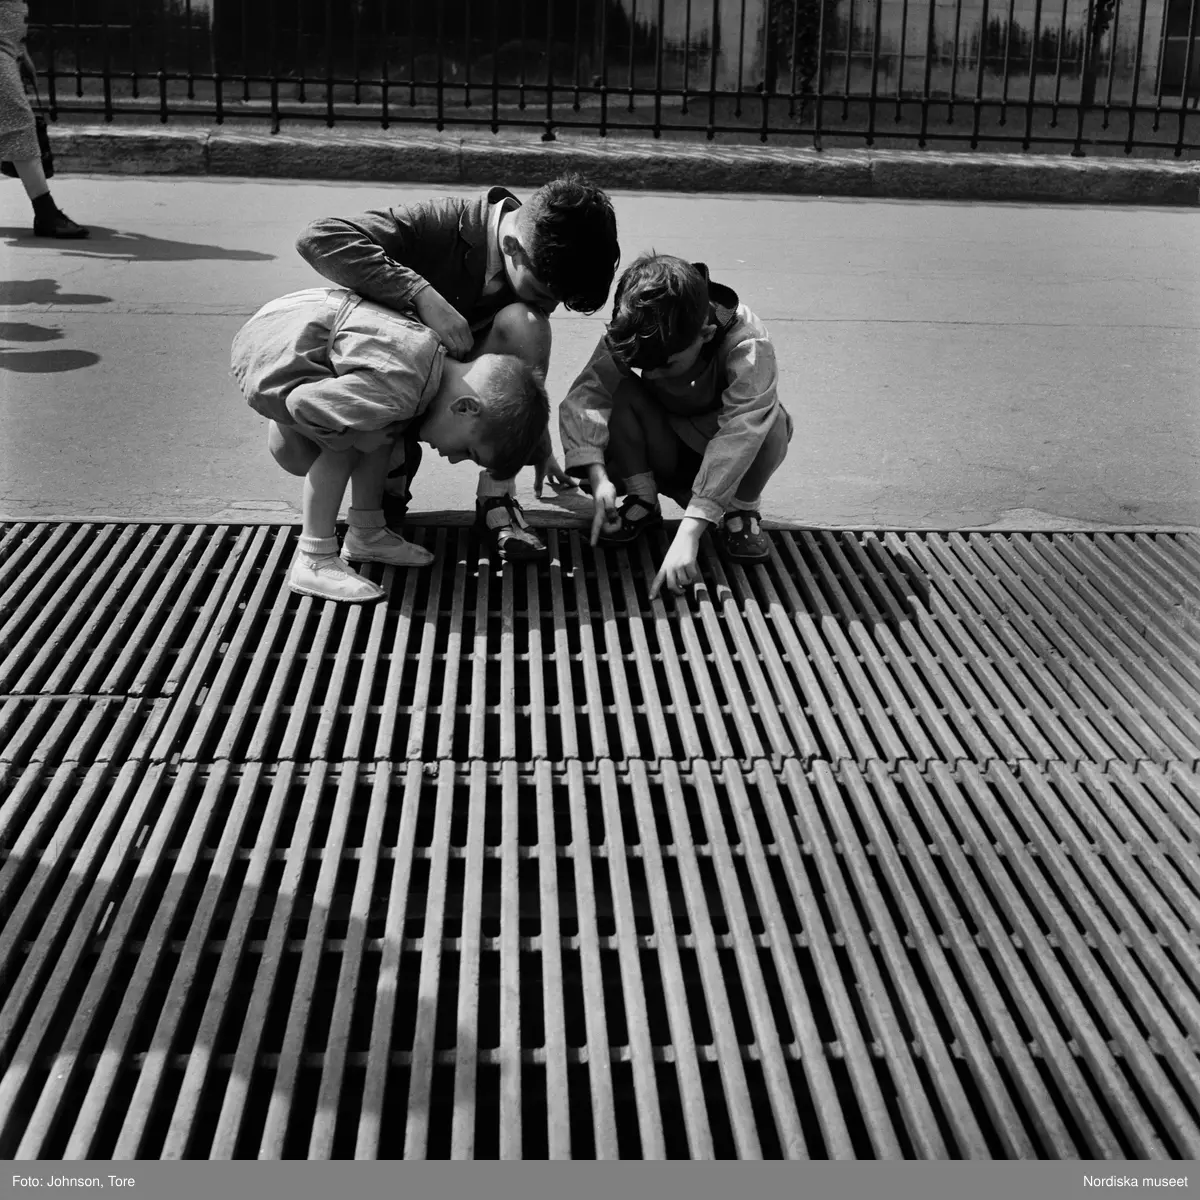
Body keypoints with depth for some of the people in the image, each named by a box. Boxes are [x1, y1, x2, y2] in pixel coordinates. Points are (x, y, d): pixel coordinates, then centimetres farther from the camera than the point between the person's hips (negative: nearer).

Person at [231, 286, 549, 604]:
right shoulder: (400, 390, -34)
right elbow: (303, 402, -33)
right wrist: (352, 436, -16)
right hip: (267, 353, -9)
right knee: (343, 449, -18)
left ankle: (366, 535, 18)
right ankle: (313, 563, -8)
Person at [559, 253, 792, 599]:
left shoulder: (749, 346, -34)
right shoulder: (629, 336, -23)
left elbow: (740, 434, -44)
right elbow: (584, 398, -27)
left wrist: (688, 534, -52)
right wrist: (598, 476, -45)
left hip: (725, 450, -2)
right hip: (664, 454, 2)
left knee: (770, 420, -34)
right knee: (620, 393, -26)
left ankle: (742, 510, -8)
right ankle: (642, 499, -7)